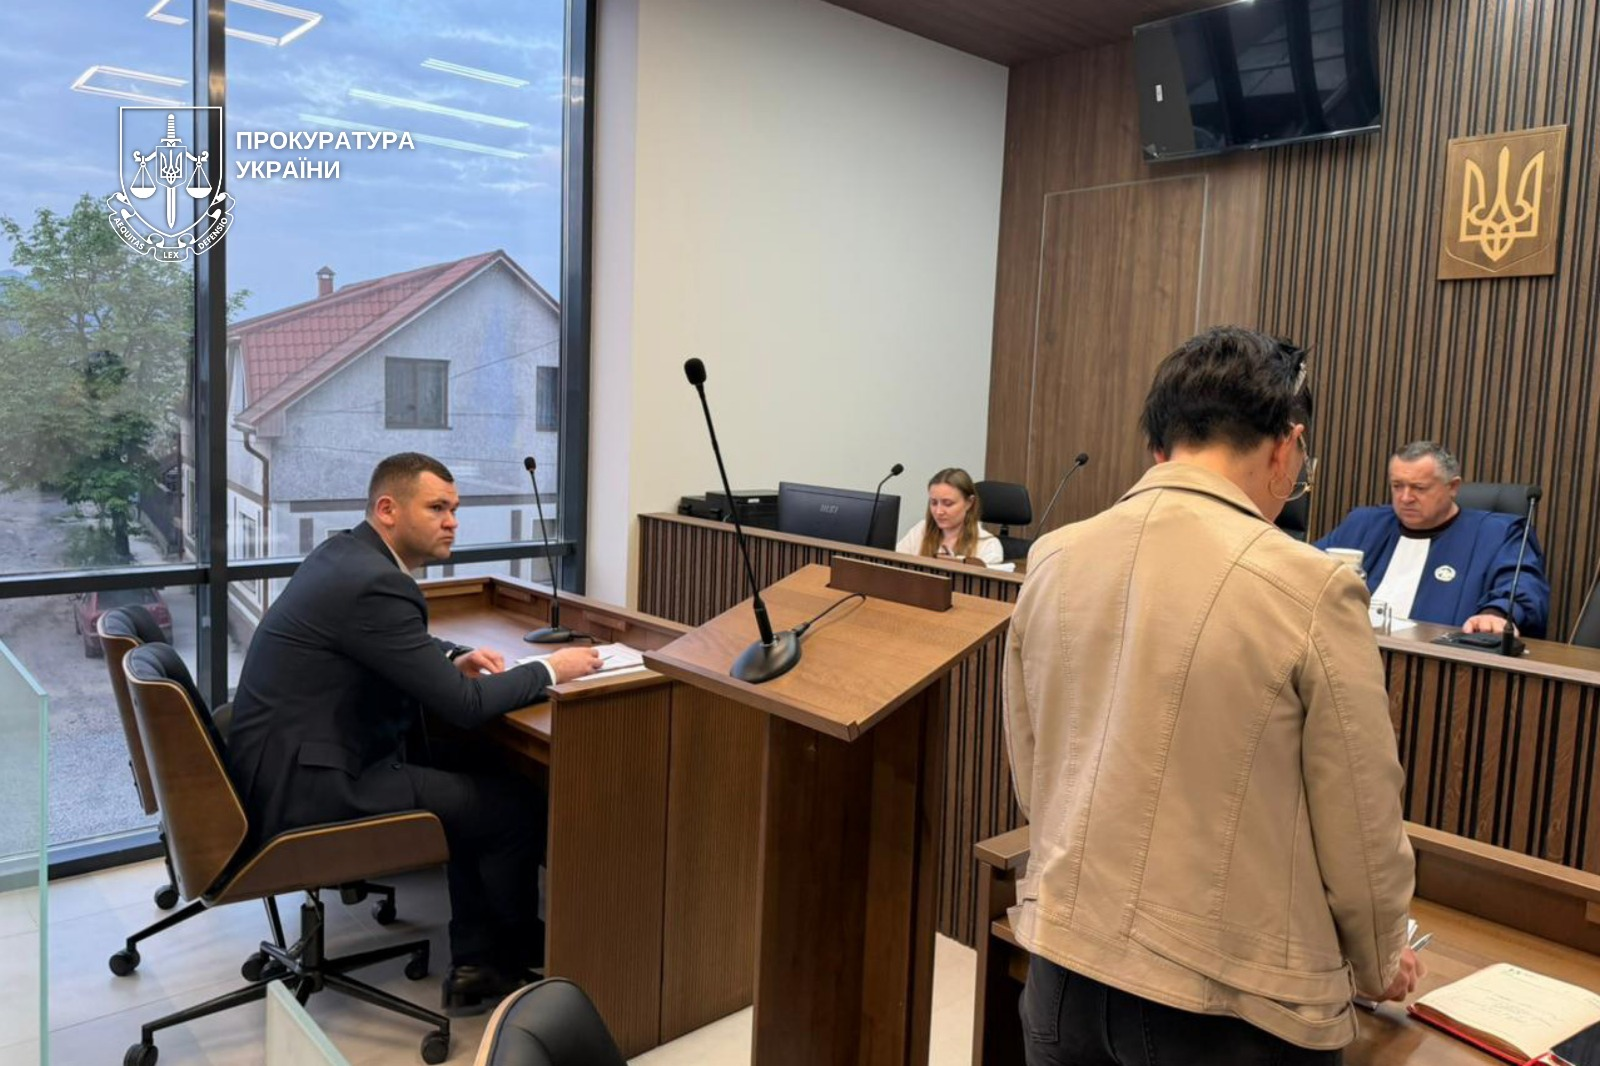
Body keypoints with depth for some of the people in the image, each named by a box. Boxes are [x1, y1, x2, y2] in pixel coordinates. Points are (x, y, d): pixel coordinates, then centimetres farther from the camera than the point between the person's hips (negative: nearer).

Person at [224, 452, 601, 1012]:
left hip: (287, 758, 10)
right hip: (307, 785, -10)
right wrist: (551, 669, -6)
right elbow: (465, 705, -21)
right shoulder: (373, 583, -23)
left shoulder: (344, 552, 7)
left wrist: (454, 657, 6)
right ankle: (520, 954, 22)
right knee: (516, 805, -4)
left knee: (478, 783, 14)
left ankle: (476, 965, 18)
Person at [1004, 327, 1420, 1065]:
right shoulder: (1309, 589, -18)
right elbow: (1360, 829, -9)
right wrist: (1379, 964, 12)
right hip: (1234, 1001, -3)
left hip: (1065, 971, 4)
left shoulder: (1052, 561, -4)